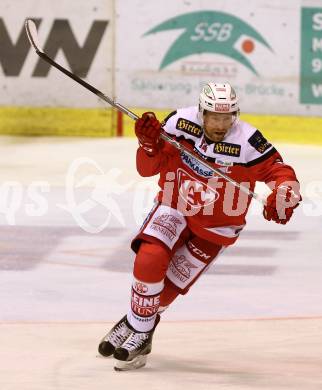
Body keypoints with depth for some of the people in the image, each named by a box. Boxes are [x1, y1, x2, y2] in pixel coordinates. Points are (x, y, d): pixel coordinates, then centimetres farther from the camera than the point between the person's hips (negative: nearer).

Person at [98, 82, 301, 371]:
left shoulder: (247, 141, -23)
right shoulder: (181, 123, -16)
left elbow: (280, 172, -21)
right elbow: (148, 168, -11)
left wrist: (283, 196, -43)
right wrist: (149, 143, -32)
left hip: (215, 227, -1)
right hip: (175, 208, 1)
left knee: (169, 285, -4)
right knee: (149, 260, -22)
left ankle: (141, 334, 21)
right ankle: (135, 323, 1)